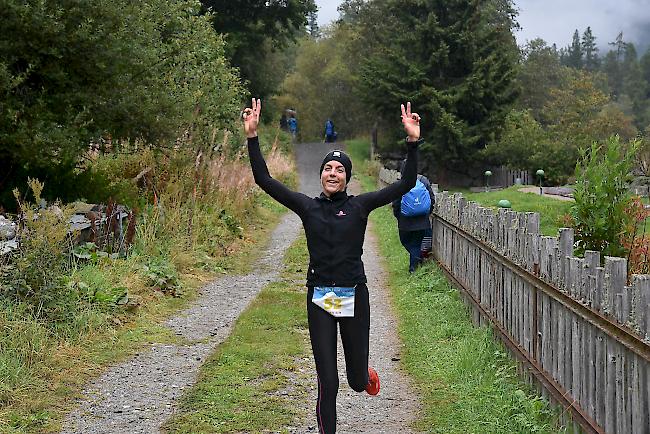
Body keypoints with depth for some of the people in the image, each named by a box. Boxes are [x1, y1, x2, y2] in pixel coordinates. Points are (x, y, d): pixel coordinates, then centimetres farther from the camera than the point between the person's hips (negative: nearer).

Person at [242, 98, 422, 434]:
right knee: (327, 384, 0)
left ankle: (366, 374, 50)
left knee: (357, 380, 12)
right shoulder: (308, 206, 3)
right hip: (320, 299, 0)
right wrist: (252, 137, -9)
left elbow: (406, 184, -6)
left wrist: (412, 143, -16)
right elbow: (264, 180, -1)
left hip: (355, 297, 0)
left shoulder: (359, 206, 1)